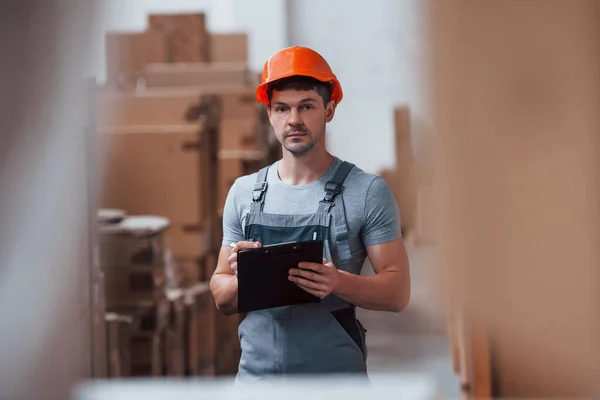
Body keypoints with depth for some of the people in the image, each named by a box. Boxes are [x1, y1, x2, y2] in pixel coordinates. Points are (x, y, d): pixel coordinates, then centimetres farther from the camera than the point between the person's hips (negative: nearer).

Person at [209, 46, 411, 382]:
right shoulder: (244, 193, 8)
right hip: (255, 373, 3)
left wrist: (338, 282, -23)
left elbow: (398, 292, -5)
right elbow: (222, 300, 12)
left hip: (336, 376, -3)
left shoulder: (368, 191, -3)